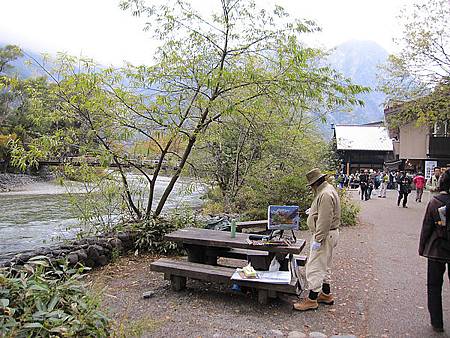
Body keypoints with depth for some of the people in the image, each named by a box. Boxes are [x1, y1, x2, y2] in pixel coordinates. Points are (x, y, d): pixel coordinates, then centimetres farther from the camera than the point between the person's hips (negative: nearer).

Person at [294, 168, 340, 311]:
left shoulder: (325, 194, -23)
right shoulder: (327, 189, 11)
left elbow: (324, 220, -27)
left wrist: (318, 240, -25)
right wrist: (313, 212, 20)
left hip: (325, 235, -11)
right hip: (329, 234, 11)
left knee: (314, 267, -5)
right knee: (324, 266, 20)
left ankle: (312, 299, 3)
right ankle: (326, 294, 32)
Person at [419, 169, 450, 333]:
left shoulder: (434, 202, -10)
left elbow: (427, 227, -7)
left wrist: (422, 248, 3)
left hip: (436, 250, -1)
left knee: (434, 286, 11)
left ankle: (437, 323, 18)